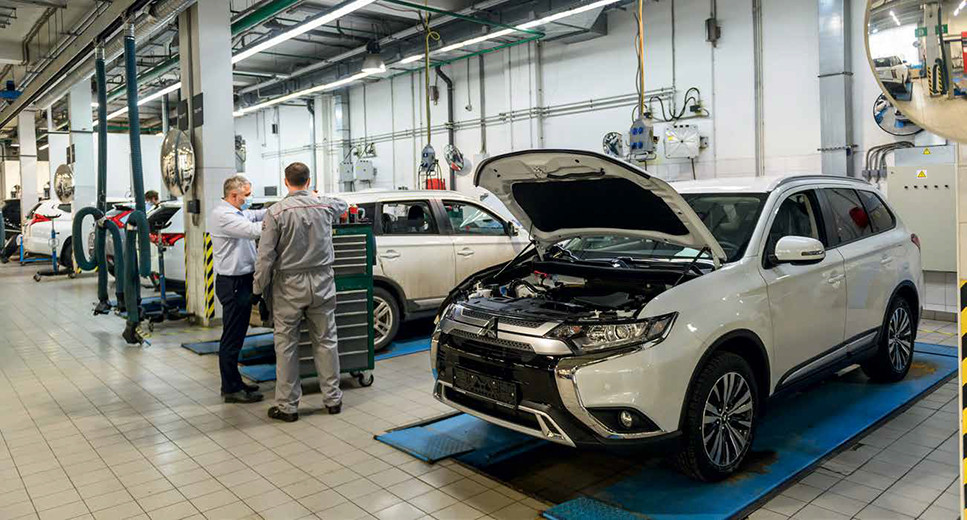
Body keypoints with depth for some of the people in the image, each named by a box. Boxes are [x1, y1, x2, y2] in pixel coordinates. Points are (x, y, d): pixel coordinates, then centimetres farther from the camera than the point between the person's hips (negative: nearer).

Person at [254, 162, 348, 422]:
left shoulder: (276, 212, -10)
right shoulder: (325, 205, 0)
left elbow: (265, 256, -11)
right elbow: (343, 204, 26)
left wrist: (259, 288, 0)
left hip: (289, 286, -3)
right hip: (321, 283, 3)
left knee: (286, 345, 6)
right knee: (326, 341, 11)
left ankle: (287, 406, 12)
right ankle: (332, 398, 19)